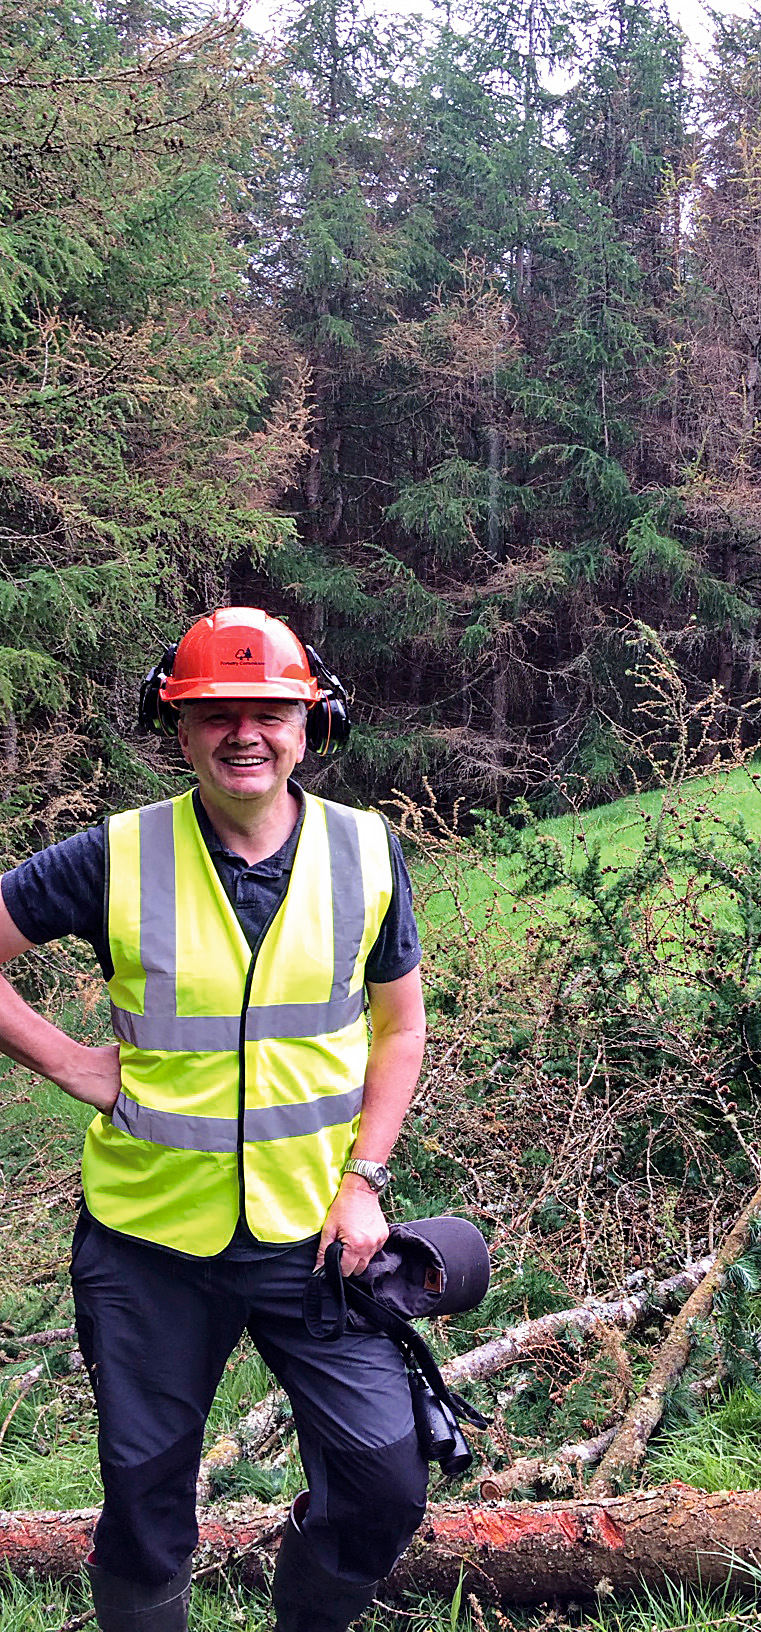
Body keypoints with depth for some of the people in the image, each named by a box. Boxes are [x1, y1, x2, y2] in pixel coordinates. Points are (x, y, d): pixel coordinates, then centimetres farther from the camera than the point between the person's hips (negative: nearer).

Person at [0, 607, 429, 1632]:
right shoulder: (115, 859, -11)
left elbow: (399, 1029, 5)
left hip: (313, 1229, 1)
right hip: (148, 1238, -1)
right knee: (145, 1508, 13)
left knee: (384, 1489, 4)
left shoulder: (366, 852, -4)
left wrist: (362, 1180, -4)